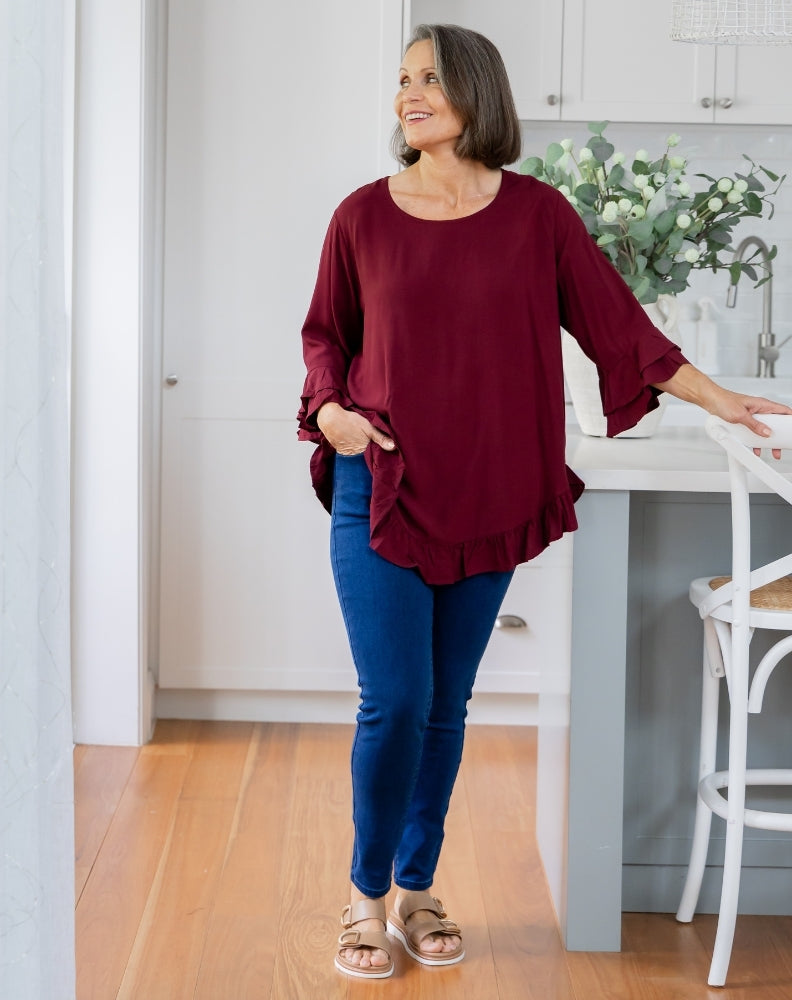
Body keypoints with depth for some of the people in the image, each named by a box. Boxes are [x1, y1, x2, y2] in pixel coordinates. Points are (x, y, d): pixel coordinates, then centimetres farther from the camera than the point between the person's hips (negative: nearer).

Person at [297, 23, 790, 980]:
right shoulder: (363, 216, 0)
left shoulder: (536, 213, 0)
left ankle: (417, 888, 27)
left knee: (446, 706, 11)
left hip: (485, 499, 2)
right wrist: (331, 409, -6)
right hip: (379, 493, -1)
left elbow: (614, 320, 5)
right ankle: (367, 895, 16)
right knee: (394, 703, -4)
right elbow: (325, 333, 12)